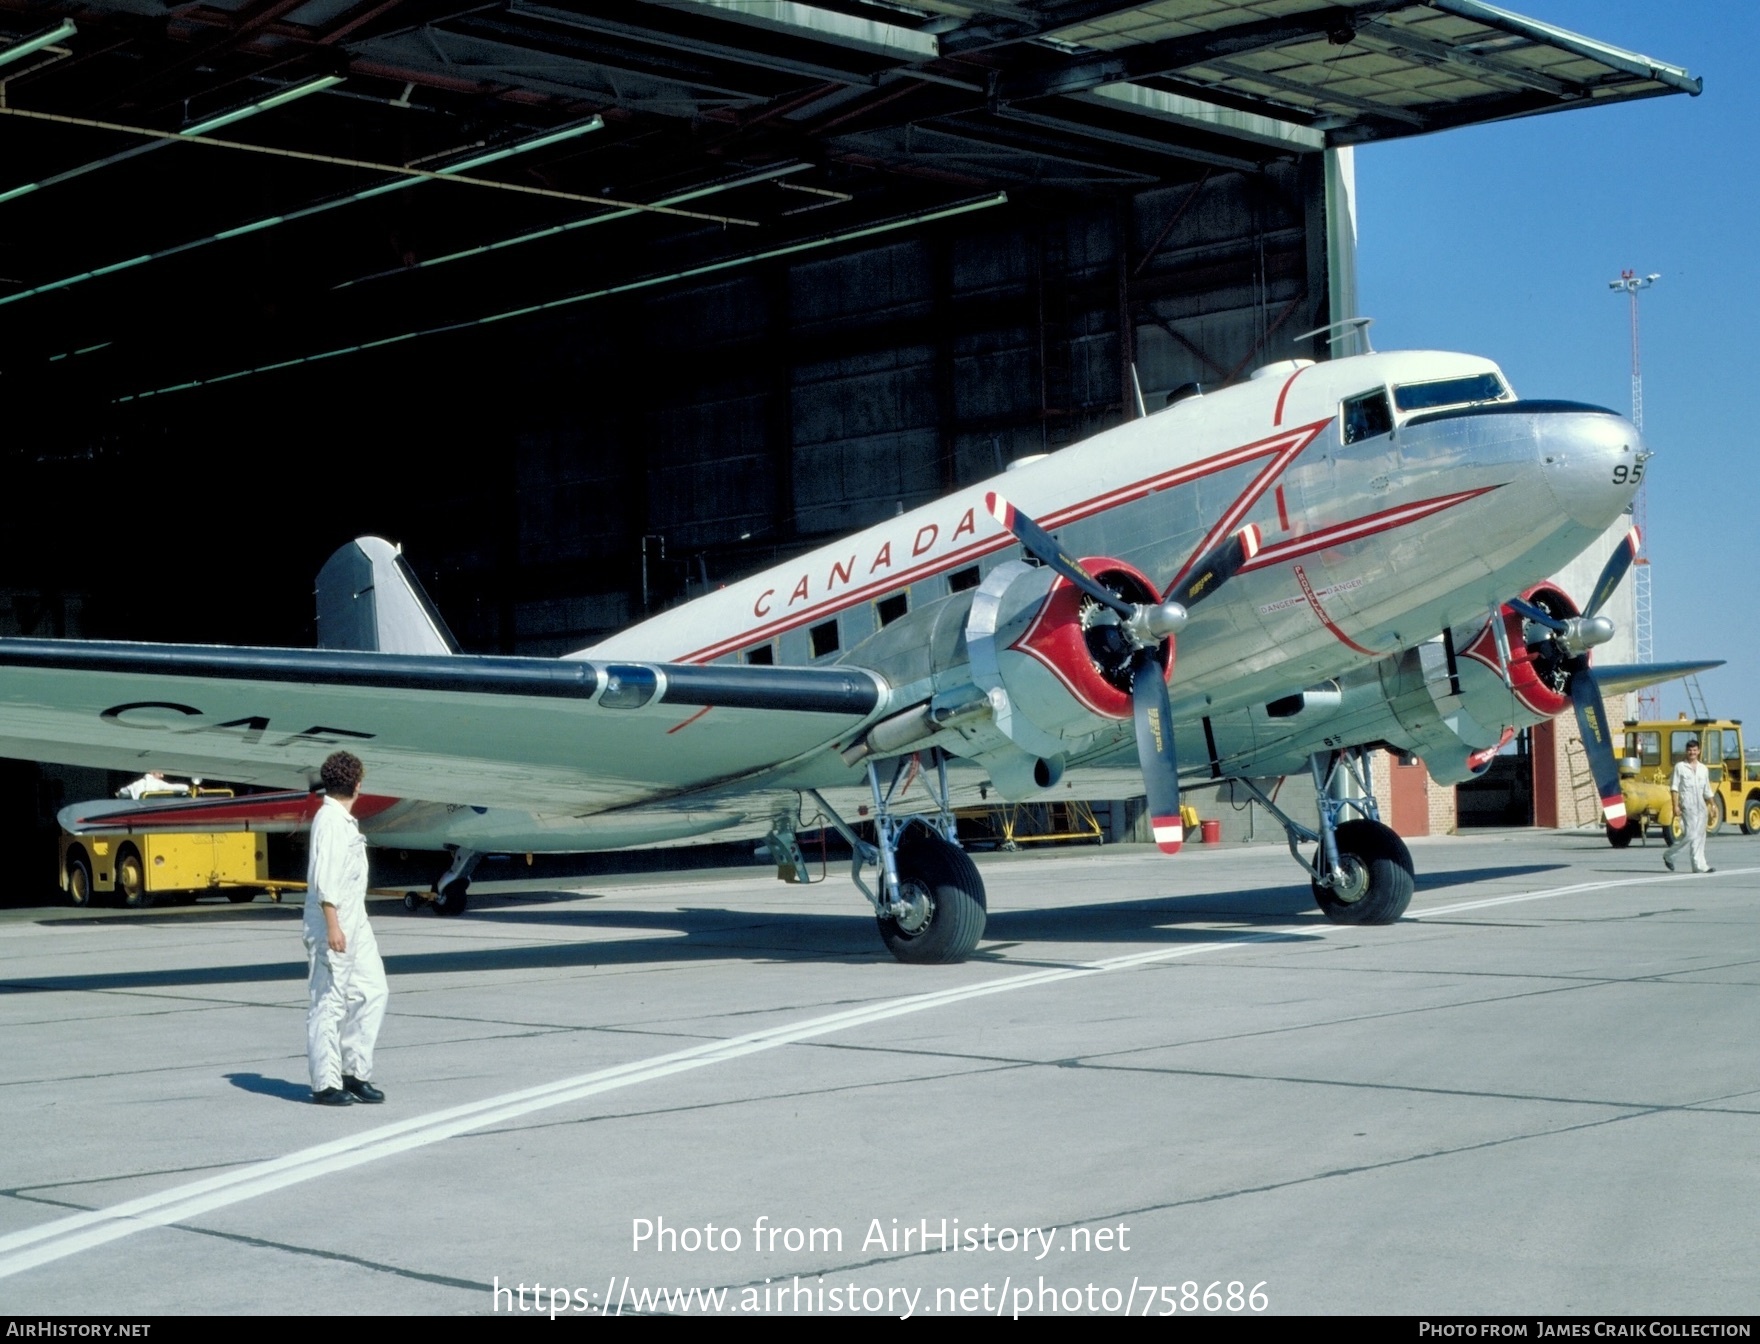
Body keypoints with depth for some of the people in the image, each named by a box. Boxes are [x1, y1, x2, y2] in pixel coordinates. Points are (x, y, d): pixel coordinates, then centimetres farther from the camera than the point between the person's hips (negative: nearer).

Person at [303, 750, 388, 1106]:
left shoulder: (344, 821, 15)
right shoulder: (329, 820, -14)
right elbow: (324, 878, -20)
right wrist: (332, 926, -23)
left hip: (355, 921, 10)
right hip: (332, 921, -10)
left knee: (371, 992, 8)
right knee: (329, 1003, -4)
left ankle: (355, 1073, 14)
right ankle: (325, 1083, 2)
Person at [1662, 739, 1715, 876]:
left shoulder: (1703, 769, 15)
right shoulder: (1680, 767, 0)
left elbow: (1707, 791, 21)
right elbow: (1674, 787, -5)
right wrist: (1676, 805, -12)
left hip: (1701, 806, 5)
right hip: (1687, 806, -5)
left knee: (1700, 836, 3)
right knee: (1689, 834, -12)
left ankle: (1699, 865, 5)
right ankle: (1669, 855, 5)